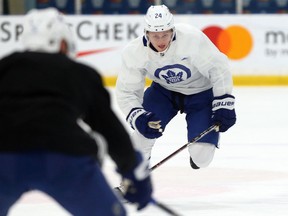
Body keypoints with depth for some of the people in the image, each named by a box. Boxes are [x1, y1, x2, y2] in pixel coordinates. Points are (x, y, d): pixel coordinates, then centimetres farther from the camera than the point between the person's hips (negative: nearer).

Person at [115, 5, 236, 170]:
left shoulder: (191, 37, -33)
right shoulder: (135, 52, -23)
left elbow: (218, 68, -22)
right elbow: (126, 91, -15)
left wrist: (223, 105, -23)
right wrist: (137, 117, -33)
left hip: (201, 92, -2)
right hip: (164, 91, 3)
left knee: (201, 155, -14)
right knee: (144, 126, -22)